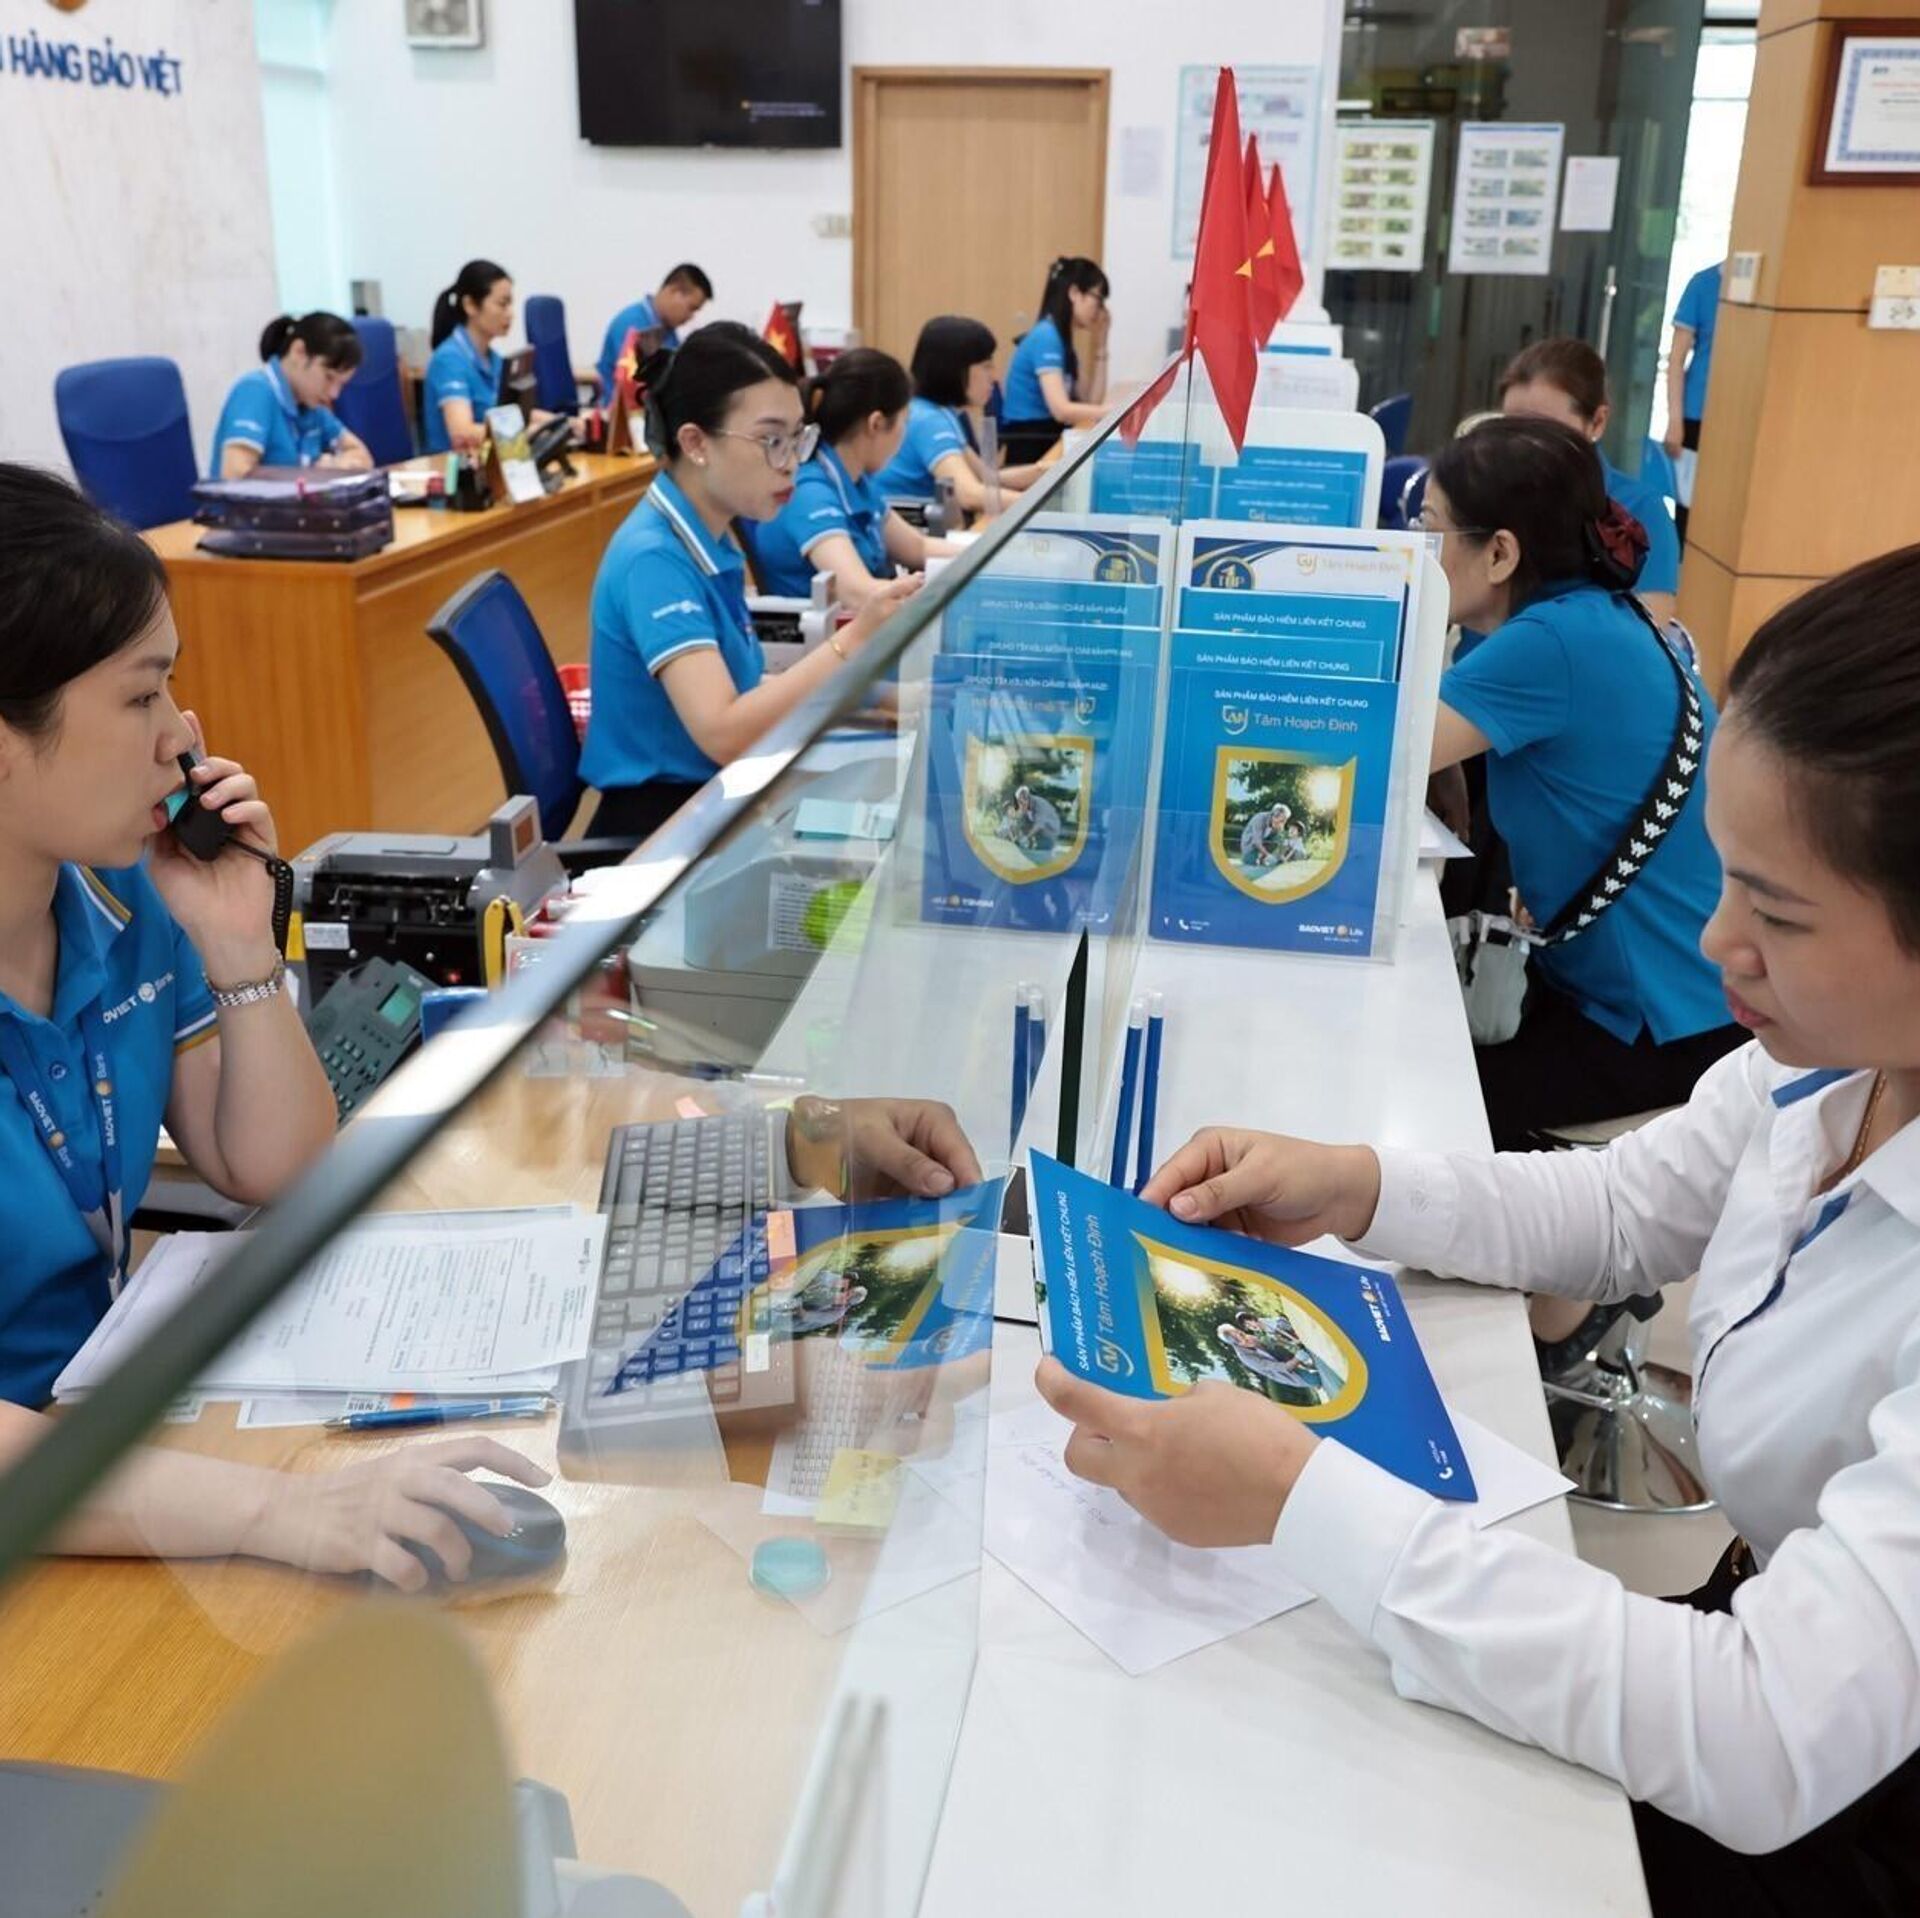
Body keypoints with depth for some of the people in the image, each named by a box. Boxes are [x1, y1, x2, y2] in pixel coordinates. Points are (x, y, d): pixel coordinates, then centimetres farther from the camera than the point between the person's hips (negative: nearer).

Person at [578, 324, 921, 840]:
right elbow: (722, 734, -28)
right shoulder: (654, 558, -19)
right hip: (664, 825, -8)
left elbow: (742, 689, 9)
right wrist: (852, 642, -31)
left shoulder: (710, 542, 7)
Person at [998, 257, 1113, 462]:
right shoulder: (1045, 336, -12)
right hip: (1028, 447, -9)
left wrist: (1100, 346, 10)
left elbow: (1091, 401, 10)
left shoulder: (1062, 338, 15)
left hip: (1048, 440, 9)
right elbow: (1061, 409, -23)